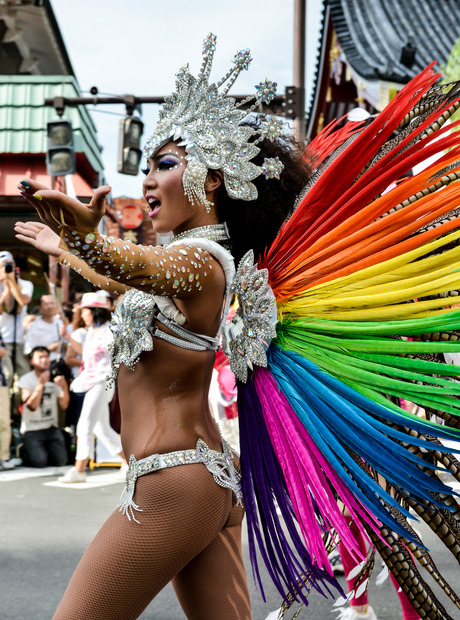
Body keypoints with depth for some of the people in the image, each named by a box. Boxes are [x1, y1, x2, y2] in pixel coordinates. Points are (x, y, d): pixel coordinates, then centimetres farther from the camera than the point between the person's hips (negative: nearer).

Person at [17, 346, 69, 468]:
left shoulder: (54, 379, 8)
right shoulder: (26, 379, -4)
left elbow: (64, 405, -2)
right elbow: (31, 406, -17)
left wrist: (64, 387, -19)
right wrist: (40, 384, -24)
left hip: (52, 428, 4)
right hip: (32, 429, -4)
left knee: (61, 460, -14)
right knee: (39, 461, -20)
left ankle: (46, 449, 17)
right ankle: (23, 451, 12)